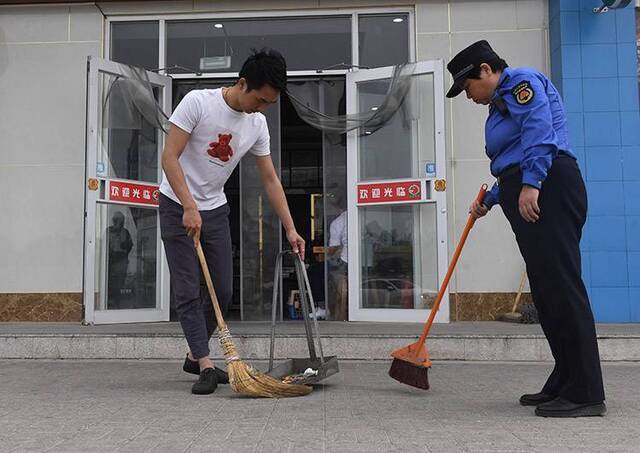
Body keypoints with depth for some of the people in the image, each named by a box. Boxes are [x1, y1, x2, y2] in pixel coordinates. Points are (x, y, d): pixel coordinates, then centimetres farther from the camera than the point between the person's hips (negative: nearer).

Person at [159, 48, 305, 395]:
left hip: (215, 209, 6)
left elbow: (270, 179, 4)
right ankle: (206, 365, -2)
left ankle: (194, 356, 24)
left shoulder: (257, 124, -1)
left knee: (223, 291, 6)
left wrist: (290, 229, 2)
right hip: (178, 207, -6)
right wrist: (190, 208, -27)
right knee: (187, 292, -8)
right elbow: (169, 157, -20)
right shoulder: (198, 102, -18)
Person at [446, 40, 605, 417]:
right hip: (528, 197, 11)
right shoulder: (501, 103, 30)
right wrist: (490, 200, 33)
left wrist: (531, 183, -23)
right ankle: (565, 383, 14)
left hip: (547, 190, -10)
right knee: (548, 290, 8)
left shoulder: (521, 81, 2)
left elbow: (539, 129, -16)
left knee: (560, 283, -13)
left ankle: (586, 394, -11)